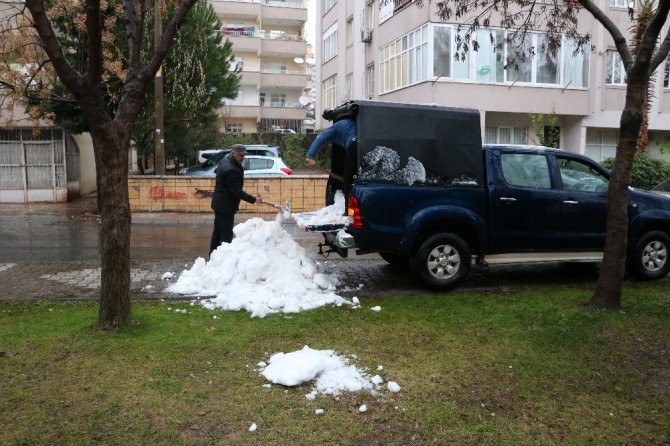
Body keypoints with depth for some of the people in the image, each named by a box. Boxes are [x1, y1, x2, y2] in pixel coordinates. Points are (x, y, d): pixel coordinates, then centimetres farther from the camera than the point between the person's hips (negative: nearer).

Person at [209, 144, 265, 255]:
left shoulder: (225, 160, 5)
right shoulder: (232, 170, -26)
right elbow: (236, 191, -27)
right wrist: (253, 199, -27)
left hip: (219, 203, 11)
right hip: (226, 205, -11)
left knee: (218, 231, 18)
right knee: (226, 234, -5)